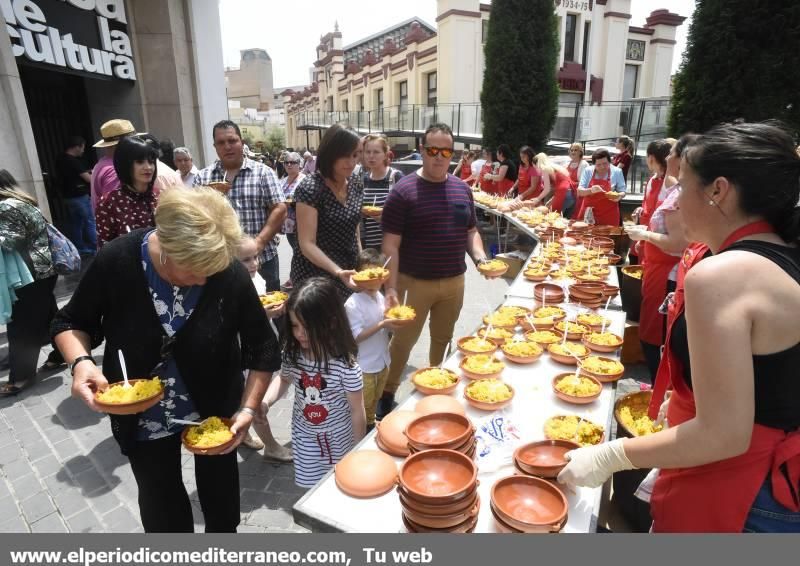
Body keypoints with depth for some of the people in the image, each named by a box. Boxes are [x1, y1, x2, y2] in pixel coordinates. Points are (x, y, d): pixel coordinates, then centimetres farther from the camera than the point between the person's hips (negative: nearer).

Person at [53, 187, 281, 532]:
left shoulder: (231, 274, -25)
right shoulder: (116, 262, -24)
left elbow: (262, 350, -12)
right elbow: (71, 322, -6)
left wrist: (248, 408, -18)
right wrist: (81, 362, -25)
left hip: (216, 407, 0)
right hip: (143, 415, 1)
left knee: (219, 487, 23)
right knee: (160, 501, 19)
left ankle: (223, 533, 54)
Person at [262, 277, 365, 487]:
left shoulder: (345, 364, -28)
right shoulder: (292, 353, -16)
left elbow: (357, 411, -16)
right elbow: (284, 379, 7)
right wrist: (264, 402, -12)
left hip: (338, 439, -3)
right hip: (305, 437, 3)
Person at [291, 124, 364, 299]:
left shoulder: (357, 183, 1)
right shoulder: (310, 188, -19)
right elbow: (307, 244, -22)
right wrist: (337, 271, -35)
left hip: (350, 270, 6)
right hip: (316, 275, -6)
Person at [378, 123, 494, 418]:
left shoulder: (462, 189, 6)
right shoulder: (404, 190, -11)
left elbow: (471, 232, 14)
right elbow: (391, 245, -14)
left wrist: (481, 259, -5)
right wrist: (391, 288, -21)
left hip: (454, 282, 5)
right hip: (415, 283, -5)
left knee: (443, 339, 19)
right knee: (403, 340, 8)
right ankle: (387, 395, 27)